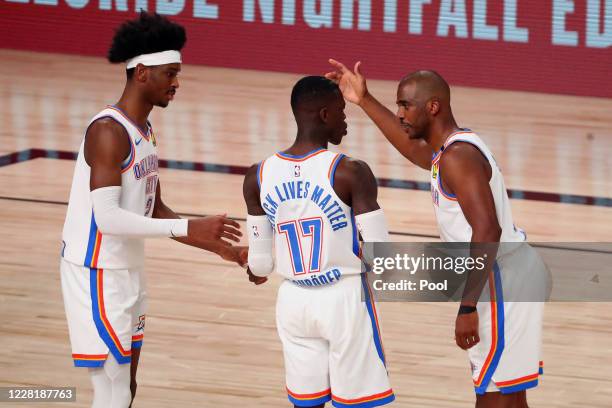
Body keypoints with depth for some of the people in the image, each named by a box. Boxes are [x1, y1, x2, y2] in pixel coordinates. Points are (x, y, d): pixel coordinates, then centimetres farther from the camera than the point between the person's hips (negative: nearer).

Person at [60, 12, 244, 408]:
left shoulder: (144, 132, 11)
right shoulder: (109, 131, -20)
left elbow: (155, 212, 17)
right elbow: (107, 218, -27)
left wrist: (220, 247, 11)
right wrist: (189, 228, -27)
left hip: (128, 271, 10)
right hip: (96, 274, -10)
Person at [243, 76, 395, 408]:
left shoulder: (259, 177, -2)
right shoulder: (350, 173, -15)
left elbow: (260, 265, 4)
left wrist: (253, 266, 28)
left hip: (294, 301, 4)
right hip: (345, 298, -4)